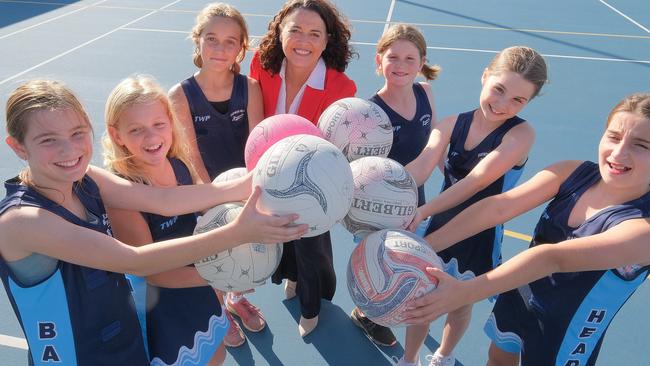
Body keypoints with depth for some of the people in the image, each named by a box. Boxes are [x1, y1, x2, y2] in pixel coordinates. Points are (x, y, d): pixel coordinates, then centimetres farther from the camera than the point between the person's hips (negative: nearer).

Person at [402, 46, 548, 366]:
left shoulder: (521, 134, -19)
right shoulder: (451, 124, -8)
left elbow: (477, 180, -31)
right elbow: (422, 166, -23)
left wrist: (423, 210, -41)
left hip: (481, 237, -2)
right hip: (439, 227, 2)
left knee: (460, 303, 20)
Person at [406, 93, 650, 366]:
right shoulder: (573, 172, -16)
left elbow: (554, 258, -42)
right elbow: (499, 206, -26)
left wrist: (463, 292, -50)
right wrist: (424, 245, -35)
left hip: (562, 339, -3)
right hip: (517, 297, 4)